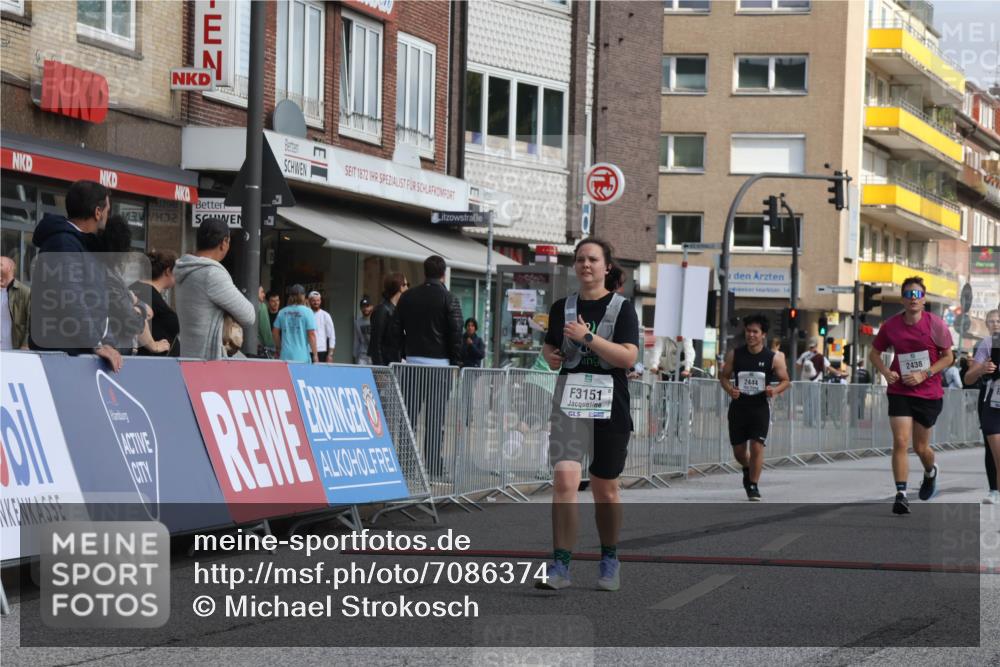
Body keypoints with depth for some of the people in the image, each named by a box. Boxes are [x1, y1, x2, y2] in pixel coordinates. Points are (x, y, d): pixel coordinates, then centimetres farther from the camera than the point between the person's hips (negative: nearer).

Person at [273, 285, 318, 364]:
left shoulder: (282, 312, 8)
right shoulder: (307, 312, -4)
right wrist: (315, 355, -4)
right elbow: (311, 334, -7)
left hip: (285, 356, 4)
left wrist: (278, 348, 29)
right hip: (302, 357, -4)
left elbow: (275, 332, 14)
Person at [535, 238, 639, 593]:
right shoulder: (562, 308, 10)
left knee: (605, 488, 8)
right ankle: (560, 566, -16)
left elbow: (629, 356, -12)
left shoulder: (621, 308, -1)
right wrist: (550, 354, 2)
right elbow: (549, 344, 25)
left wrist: (587, 337, -19)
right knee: (564, 480, -14)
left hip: (609, 408, -2)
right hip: (569, 404, 2)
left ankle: (609, 560, 26)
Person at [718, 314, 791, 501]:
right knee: (739, 450, 11)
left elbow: (786, 380, 4)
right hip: (738, 406, 2)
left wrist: (775, 390, -17)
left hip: (760, 407, -2)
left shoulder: (773, 358, -4)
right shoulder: (734, 355, 0)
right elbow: (724, 376, 9)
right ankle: (748, 470, 43)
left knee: (757, 447, -12)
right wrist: (729, 389, -12)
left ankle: (753, 486, 0)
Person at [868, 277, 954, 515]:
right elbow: (874, 353, 10)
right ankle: (901, 495, -12)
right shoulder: (891, 325, -4)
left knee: (920, 447, 11)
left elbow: (948, 357, -1)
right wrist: (885, 372, -9)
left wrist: (924, 374, -14)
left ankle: (931, 472, 45)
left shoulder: (936, 324, -8)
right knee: (900, 442, -14)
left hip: (928, 393, 0)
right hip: (899, 391, 0)